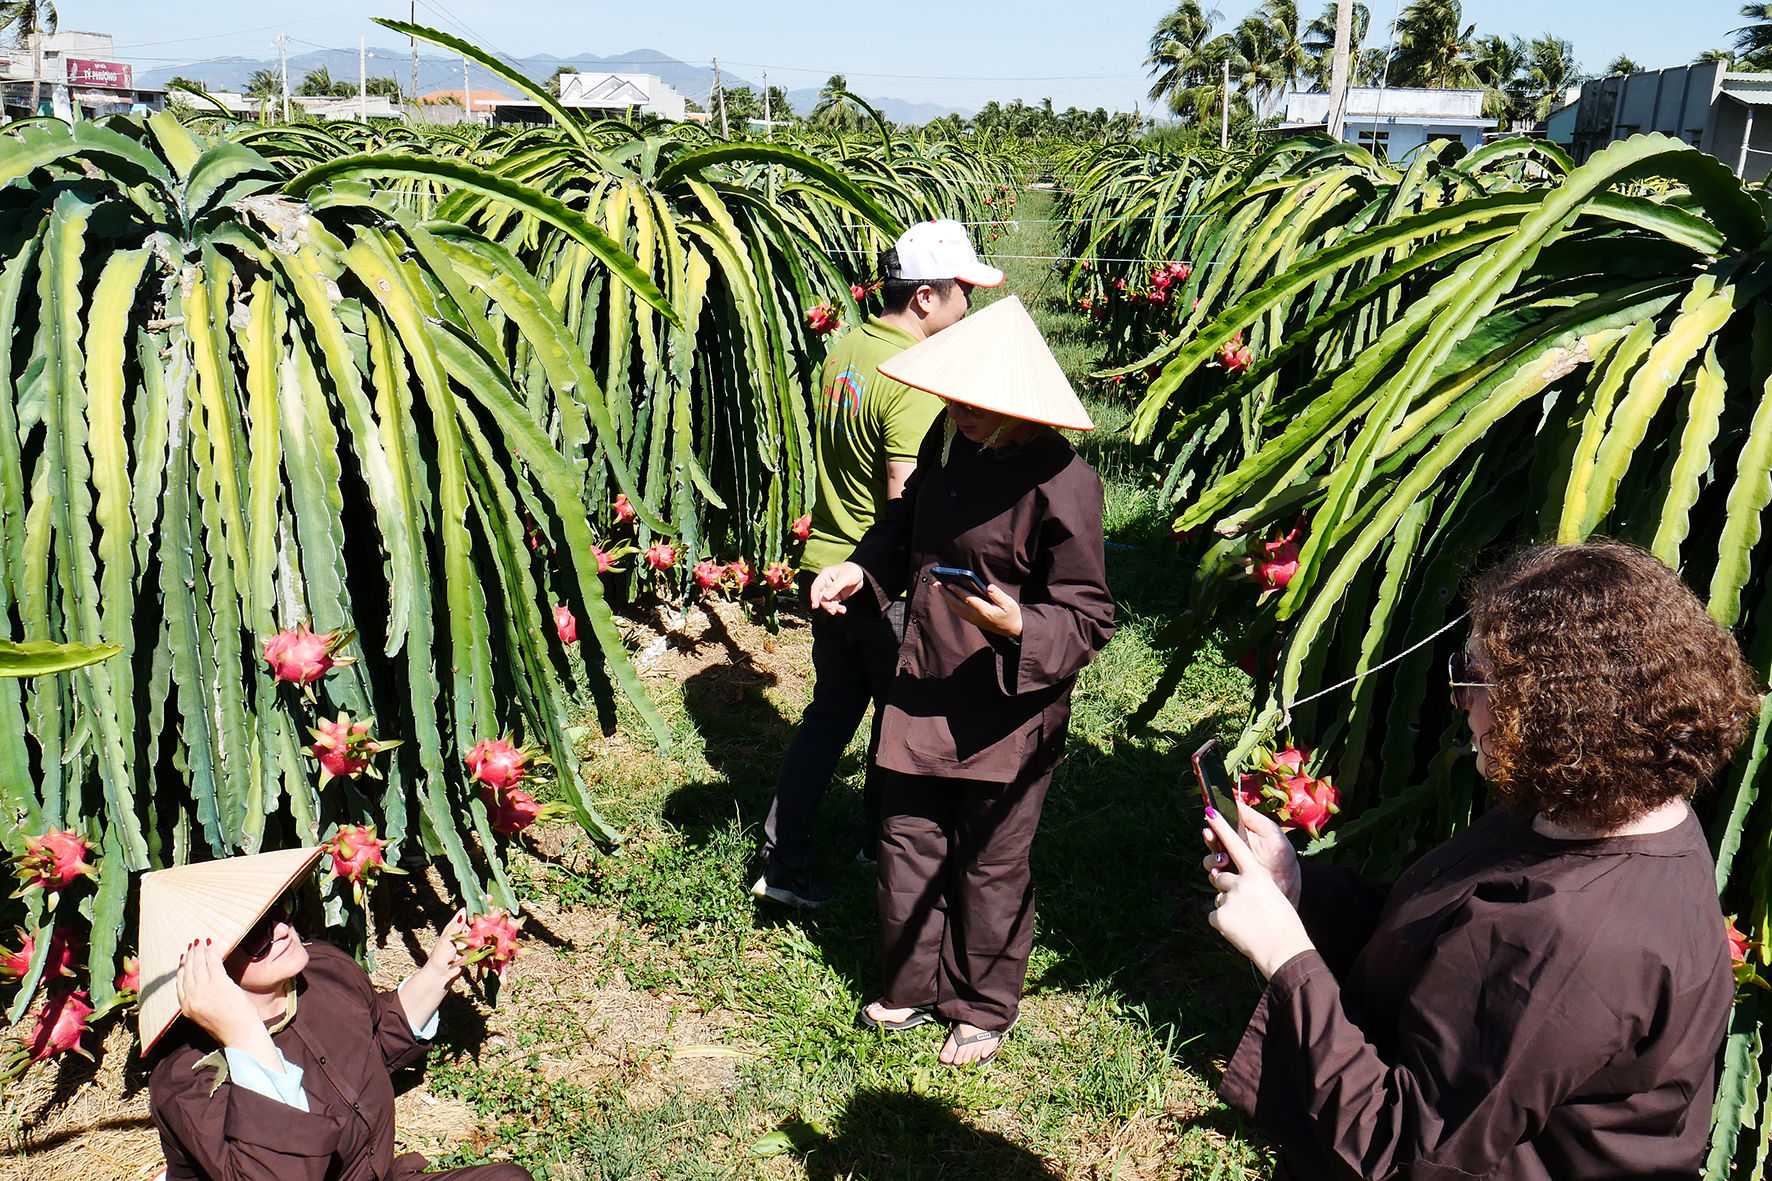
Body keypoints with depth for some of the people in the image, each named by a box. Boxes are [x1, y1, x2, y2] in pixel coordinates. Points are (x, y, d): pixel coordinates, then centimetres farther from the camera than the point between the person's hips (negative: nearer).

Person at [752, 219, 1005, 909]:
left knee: (830, 711, 16)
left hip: (826, 562, 8)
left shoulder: (844, 351, 6)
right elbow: (906, 497, -26)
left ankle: (784, 864, 18)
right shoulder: (913, 376, -22)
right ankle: (880, 841, 35)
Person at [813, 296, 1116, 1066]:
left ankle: (985, 1007, 35)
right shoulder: (948, 441, 1)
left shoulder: (1061, 484, -21)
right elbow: (906, 527, 20)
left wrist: (1020, 627, -33)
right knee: (907, 839, 17)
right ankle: (913, 987, 39)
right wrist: (861, 571, 3)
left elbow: (1088, 617, -15)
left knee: (990, 863, 10)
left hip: (1009, 709, -6)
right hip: (924, 687, 7)